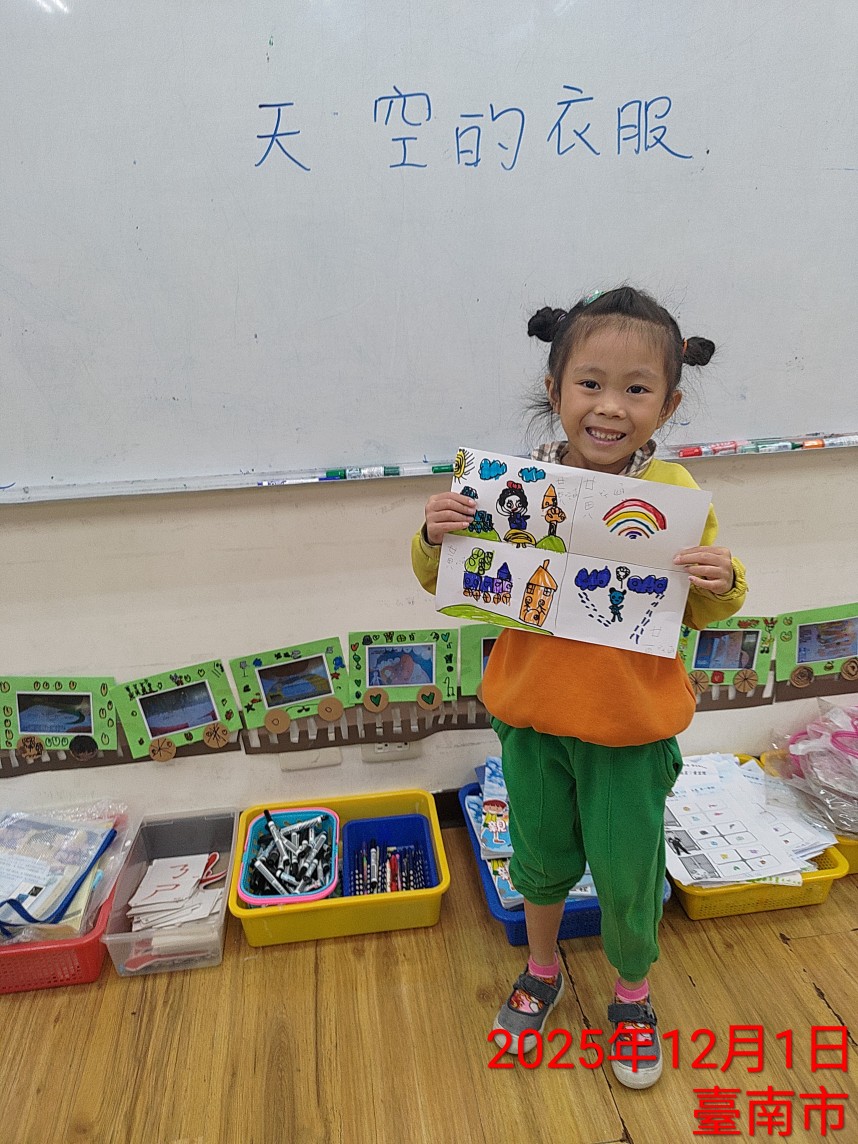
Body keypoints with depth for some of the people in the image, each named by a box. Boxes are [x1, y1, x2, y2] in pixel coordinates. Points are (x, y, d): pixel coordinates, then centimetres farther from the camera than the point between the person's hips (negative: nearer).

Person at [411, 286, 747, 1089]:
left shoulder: (674, 495, -13)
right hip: (532, 717, 2)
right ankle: (541, 972, 54)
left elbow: (702, 613, -1)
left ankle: (632, 995, 49)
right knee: (540, 858, 23)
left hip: (632, 727, -1)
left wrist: (721, 584, -23)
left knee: (628, 873, 16)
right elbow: (447, 585, -1)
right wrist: (435, 538, -21)